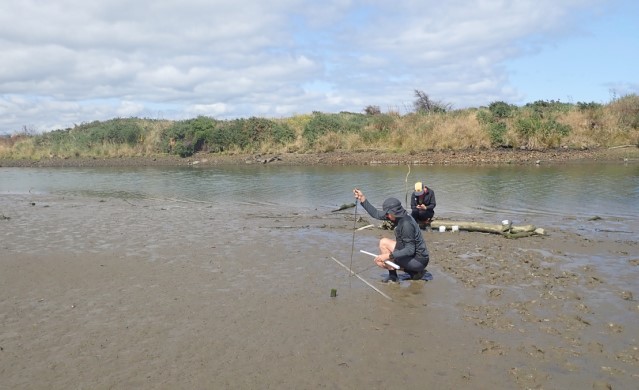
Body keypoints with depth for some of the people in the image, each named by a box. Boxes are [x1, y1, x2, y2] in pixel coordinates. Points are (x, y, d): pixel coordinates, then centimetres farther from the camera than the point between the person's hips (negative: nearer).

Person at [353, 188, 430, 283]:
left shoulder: (406, 224, -27)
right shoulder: (398, 216, 1)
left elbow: (410, 250, -28)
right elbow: (376, 214, 8)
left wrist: (389, 256, -28)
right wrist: (363, 199, 3)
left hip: (418, 260, -10)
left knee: (379, 261, -11)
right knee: (383, 242, 12)